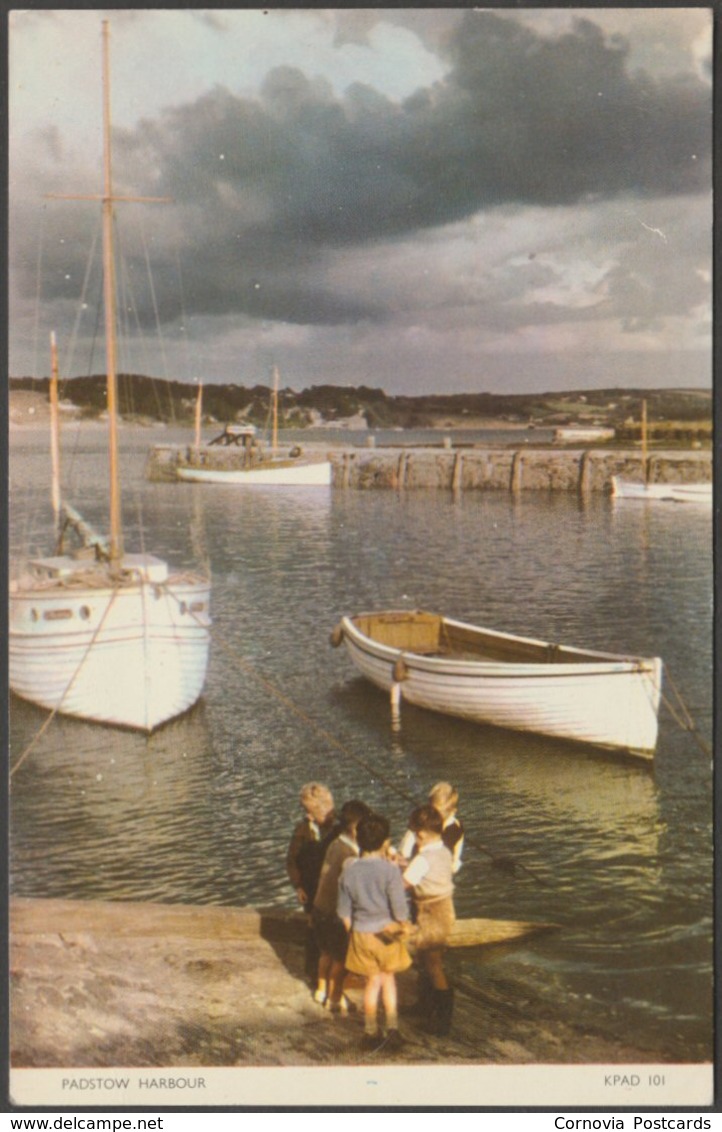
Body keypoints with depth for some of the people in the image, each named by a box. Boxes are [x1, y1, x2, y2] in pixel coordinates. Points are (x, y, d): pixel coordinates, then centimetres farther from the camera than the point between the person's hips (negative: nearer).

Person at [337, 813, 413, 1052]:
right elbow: (399, 907, -16)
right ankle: (392, 1030, 15)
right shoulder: (390, 869, -19)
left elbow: (344, 911, 2)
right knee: (388, 979, 17)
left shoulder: (349, 870, -7)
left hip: (361, 934, 2)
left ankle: (371, 1034, 23)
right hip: (388, 932, -2)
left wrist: (352, 931, 16)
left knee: (372, 982, 17)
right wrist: (405, 927, 3)